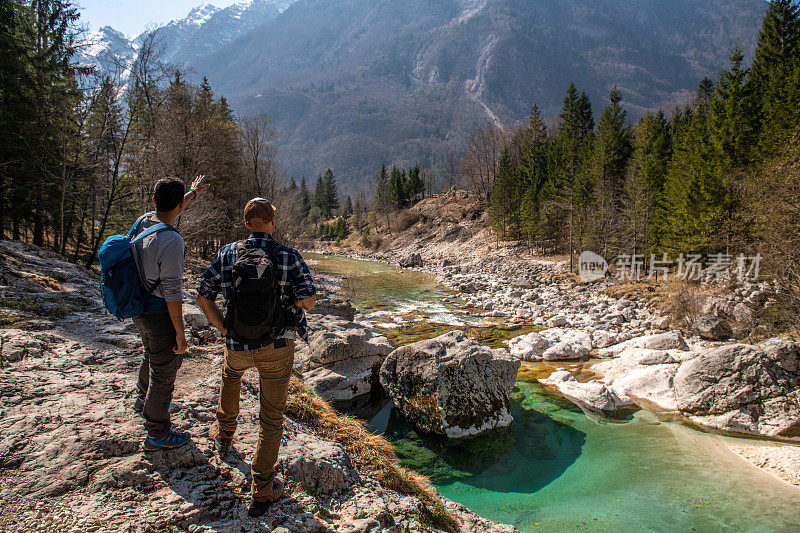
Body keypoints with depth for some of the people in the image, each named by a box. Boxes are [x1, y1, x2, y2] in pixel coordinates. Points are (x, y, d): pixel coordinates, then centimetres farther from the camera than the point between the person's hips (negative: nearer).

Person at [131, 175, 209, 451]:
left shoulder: (142, 222, -2)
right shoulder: (171, 240, -27)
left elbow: (168, 212, 23)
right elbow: (171, 290, -25)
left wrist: (193, 192, 37)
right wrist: (180, 332, -17)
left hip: (139, 309, 9)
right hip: (161, 314, -9)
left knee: (152, 356, 32)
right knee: (164, 371, 7)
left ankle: (144, 399, 57)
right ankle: (157, 434, 22)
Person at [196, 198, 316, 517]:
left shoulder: (227, 254, -4)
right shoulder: (290, 257, -11)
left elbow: (203, 296, -2)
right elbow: (308, 300, -17)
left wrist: (223, 328, 8)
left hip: (238, 346, 3)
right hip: (277, 348, -2)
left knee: (230, 374, 38)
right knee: (271, 418, 10)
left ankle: (224, 433, 55)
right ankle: (261, 493, 17)